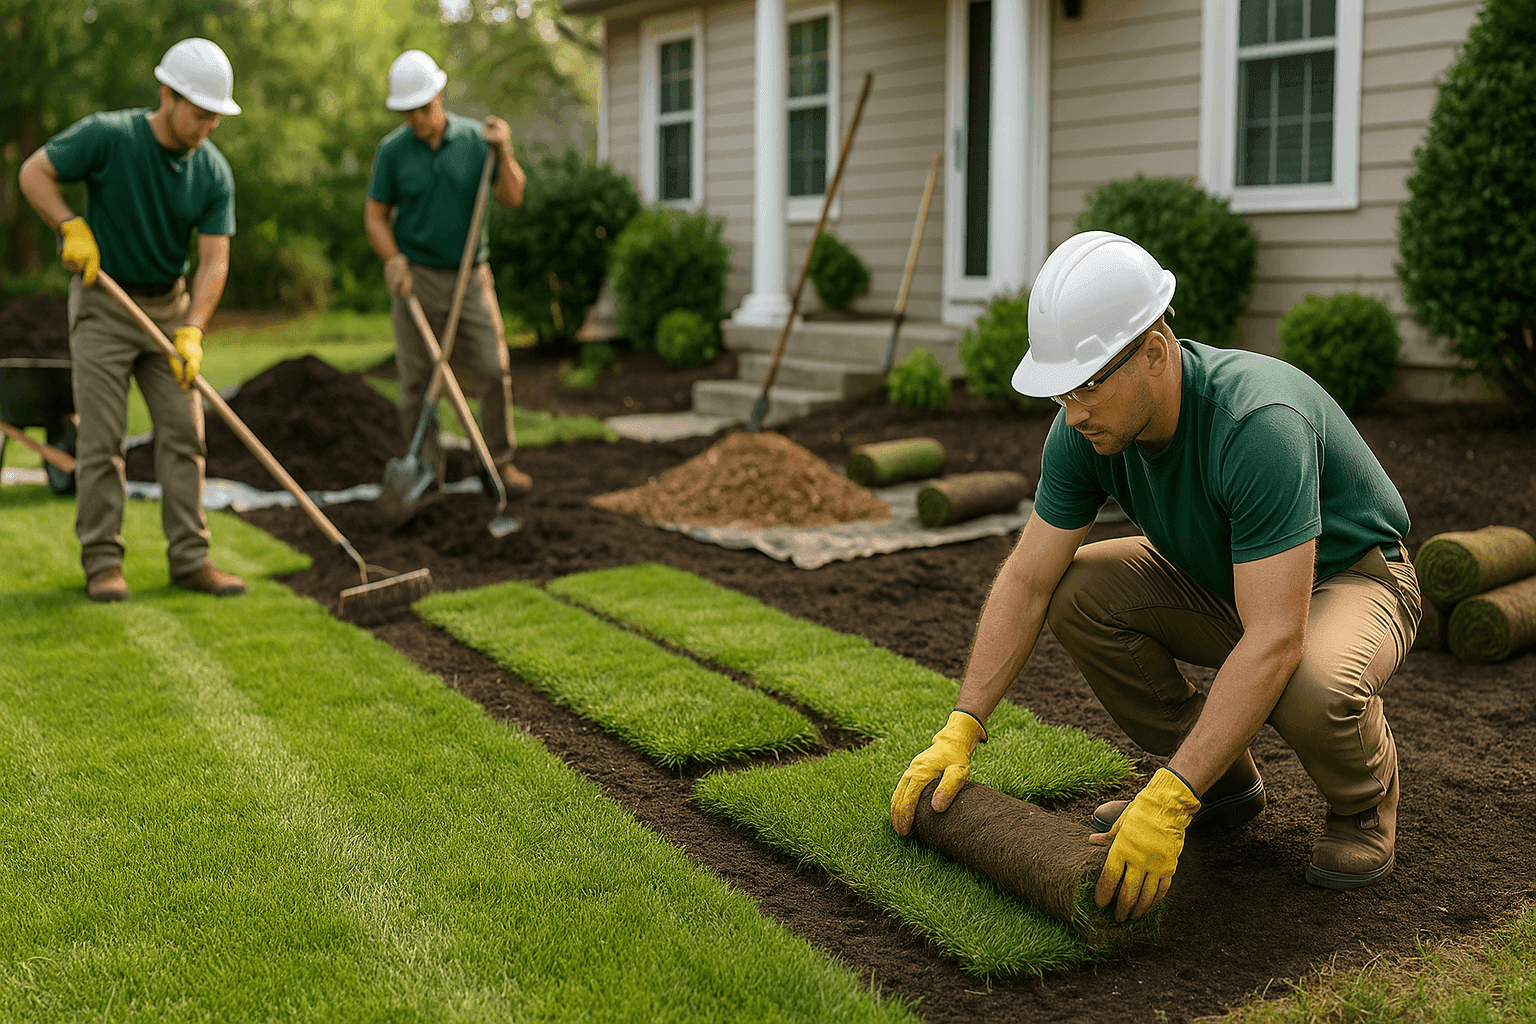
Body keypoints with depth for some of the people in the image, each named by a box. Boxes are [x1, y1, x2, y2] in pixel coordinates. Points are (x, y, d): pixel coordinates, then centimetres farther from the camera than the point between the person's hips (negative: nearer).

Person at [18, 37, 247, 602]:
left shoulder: (214, 173, -8)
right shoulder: (107, 135, -17)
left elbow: (214, 260, -12)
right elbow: (33, 172, -8)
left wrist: (192, 332, -23)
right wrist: (72, 228, -21)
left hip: (169, 305, 4)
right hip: (102, 303, -4)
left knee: (183, 431, 0)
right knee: (102, 437, -4)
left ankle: (190, 558, 6)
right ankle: (102, 562, 5)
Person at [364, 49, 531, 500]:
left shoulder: (475, 138, -2)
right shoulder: (392, 150, -4)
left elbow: (512, 197, -5)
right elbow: (375, 215, 1)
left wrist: (504, 150, -19)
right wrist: (394, 262, -15)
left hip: (470, 276, 1)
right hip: (416, 278, -1)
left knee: (494, 369, -4)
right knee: (416, 379, 1)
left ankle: (501, 461, 9)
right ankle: (428, 471, 11)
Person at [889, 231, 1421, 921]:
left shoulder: (1258, 425, -38)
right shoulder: (1087, 428, -17)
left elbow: (1274, 641, -41)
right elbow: (1027, 580, -10)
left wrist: (1167, 804, -44)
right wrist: (960, 730, -17)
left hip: (1350, 578, -6)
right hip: (1221, 581, 6)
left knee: (1312, 689, -39)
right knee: (1079, 593, -16)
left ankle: (1363, 793, 0)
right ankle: (1225, 781, 4)